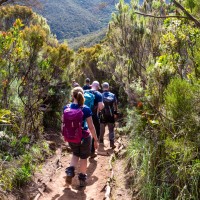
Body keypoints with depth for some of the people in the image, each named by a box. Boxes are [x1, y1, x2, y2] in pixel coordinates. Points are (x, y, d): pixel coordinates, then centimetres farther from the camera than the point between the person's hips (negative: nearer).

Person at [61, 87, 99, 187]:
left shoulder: (66, 108, -8)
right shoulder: (86, 109, -17)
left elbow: (63, 123, 2)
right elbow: (91, 127, -14)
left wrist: (65, 134, 19)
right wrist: (96, 140, -3)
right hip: (84, 137, -3)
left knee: (75, 154, 28)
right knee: (83, 157, 17)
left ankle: (70, 170, 7)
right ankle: (82, 179, 29)